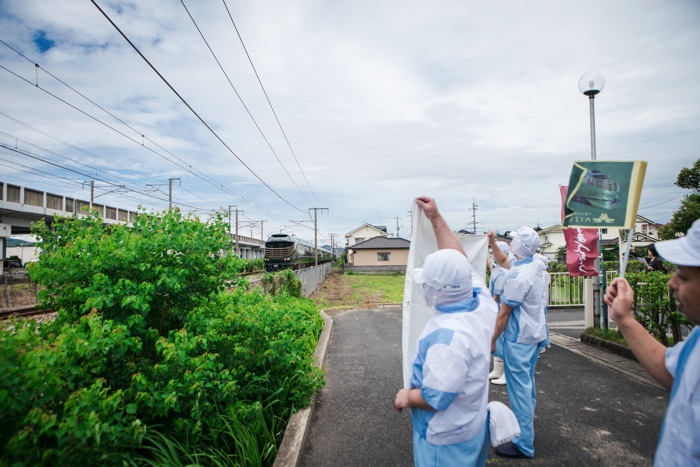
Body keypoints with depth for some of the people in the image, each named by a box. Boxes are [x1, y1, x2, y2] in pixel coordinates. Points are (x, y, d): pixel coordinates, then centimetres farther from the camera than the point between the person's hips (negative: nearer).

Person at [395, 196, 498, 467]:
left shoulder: (447, 335, -36)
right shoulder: (483, 304, -13)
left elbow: (435, 398, -32)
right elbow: (458, 261, -2)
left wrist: (407, 396, -12)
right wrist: (435, 218, 1)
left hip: (446, 439, -8)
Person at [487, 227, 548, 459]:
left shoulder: (518, 276, -24)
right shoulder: (533, 266, 3)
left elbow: (504, 312, -18)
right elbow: (503, 261, 22)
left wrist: (492, 338, -10)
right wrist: (492, 244, 12)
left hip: (519, 338, -10)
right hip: (534, 334, 10)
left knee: (518, 387, -1)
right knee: (527, 382, 21)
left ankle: (524, 444, 8)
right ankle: (526, 425, 37)